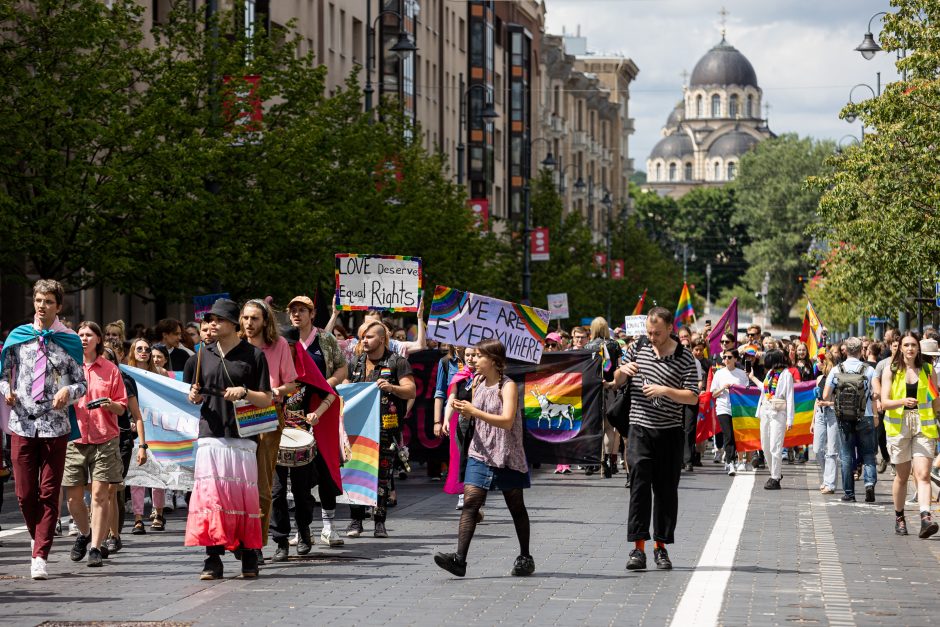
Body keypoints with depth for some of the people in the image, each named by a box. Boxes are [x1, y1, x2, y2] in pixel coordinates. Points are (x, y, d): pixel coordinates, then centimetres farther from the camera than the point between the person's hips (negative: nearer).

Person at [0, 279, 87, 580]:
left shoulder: (69, 340, 5)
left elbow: (82, 383, 8)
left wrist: (68, 391, -13)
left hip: (55, 426, -1)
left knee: (49, 493, -3)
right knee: (25, 493, 2)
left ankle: (40, 556, -2)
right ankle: (39, 540, 26)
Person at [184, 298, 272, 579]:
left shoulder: (253, 355, 3)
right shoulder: (204, 355, 14)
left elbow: (266, 399, 2)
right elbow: (194, 395, 22)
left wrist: (244, 393, -15)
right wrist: (194, 396, -1)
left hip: (242, 437, -3)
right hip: (210, 436, 3)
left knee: (243, 496, -3)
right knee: (209, 494, -6)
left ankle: (249, 557, 7)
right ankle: (213, 559, -5)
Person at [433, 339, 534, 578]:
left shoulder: (508, 386, -11)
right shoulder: (479, 383, 10)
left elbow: (507, 421, -23)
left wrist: (474, 411, -25)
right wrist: (462, 409, 0)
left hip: (506, 456, -5)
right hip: (480, 453, 5)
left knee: (516, 506, 9)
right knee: (470, 501, -10)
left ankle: (525, 558, 24)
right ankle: (459, 559, -20)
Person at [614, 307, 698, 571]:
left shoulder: (685, 358, -2)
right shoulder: (638, 348, 8)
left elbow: (693, 397, -7)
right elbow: (617, 381, 20)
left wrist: (665, 390, -20)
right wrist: (623, 370, -3)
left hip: (670, 432, -1)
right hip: (640, 430, 1)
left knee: (666, 489, 4)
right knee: (639, 485, -8)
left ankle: (662, 546, 14)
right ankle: (638, 548, -9)